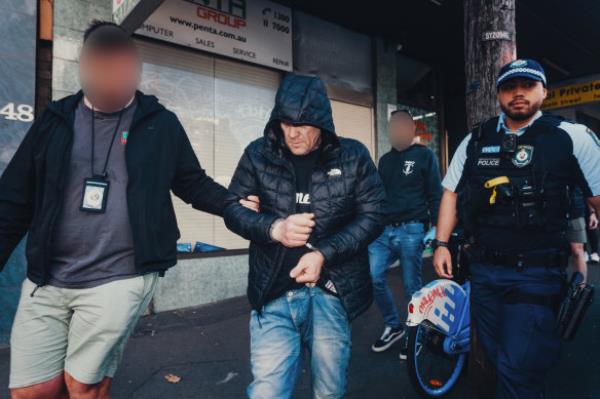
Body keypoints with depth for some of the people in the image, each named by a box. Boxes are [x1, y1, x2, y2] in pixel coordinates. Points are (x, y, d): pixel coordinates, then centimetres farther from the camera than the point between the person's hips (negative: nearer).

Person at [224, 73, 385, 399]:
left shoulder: (353, 156, -1)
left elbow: (373, 215, -2)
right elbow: (232, 208, 3)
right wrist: (274, 228, -16)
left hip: (332, 294, 1)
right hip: (272, 296, 0)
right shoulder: (258, 154, 0)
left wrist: (324, 253, -15)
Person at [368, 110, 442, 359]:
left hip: (411, 230, -4)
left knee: (412, 286, 3)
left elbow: (435, 195, -2)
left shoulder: (424, 155, 2)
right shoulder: (385, 160, 18)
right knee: (372, 276, -8)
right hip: (384, 230, 5)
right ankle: (393, 325, 14)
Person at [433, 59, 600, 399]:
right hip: (483, 269, 4)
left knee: (518, 369, -6)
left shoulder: (571, 137, -5)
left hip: (537, 272, -4)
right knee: (496, 357, 19)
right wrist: (441, 244, 3)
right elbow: (451, 192, 10)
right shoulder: (475, 141, 6)